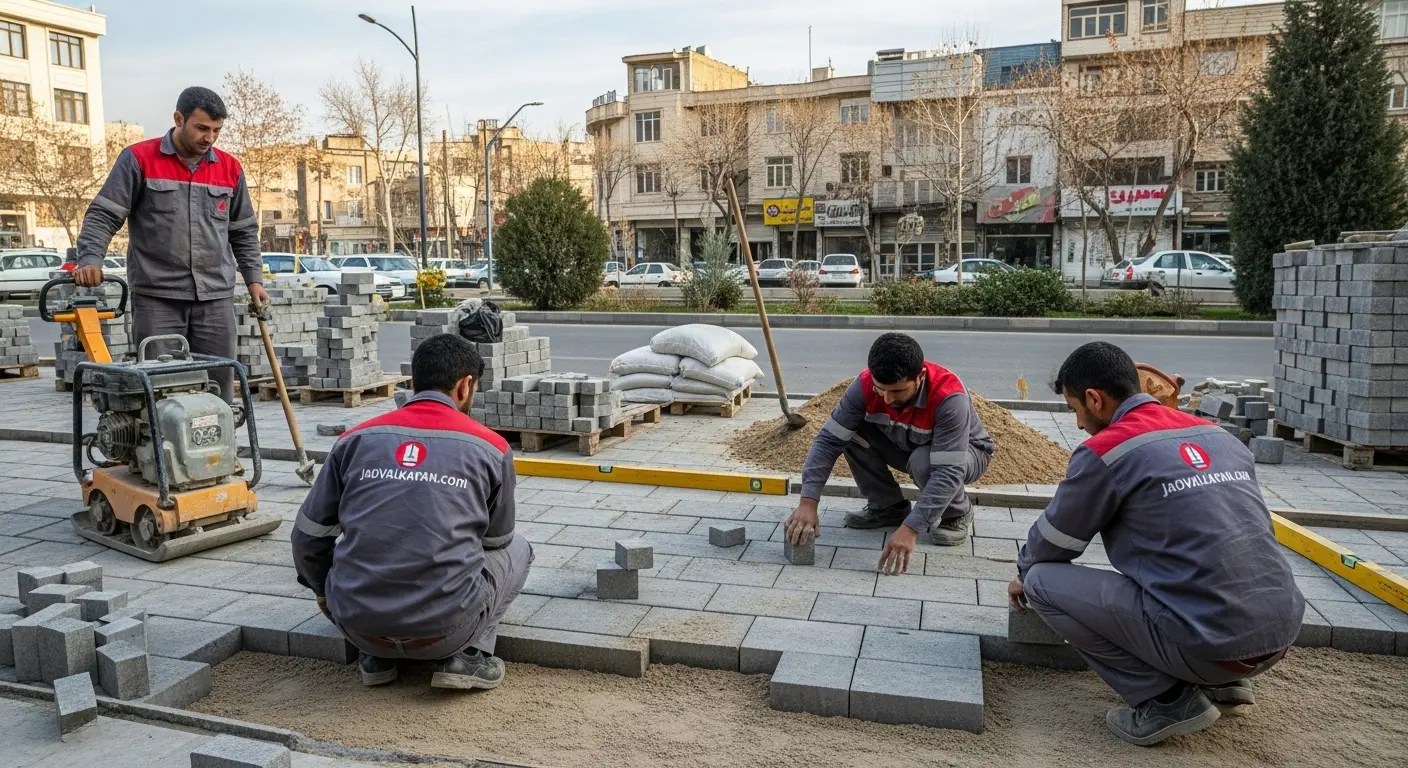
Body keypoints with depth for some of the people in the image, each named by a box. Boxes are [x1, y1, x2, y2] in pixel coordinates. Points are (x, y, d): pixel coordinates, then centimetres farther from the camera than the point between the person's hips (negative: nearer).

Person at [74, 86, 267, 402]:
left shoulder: (230, 169, 12)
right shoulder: (139, 159, 1)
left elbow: (244, 231, 19)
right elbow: (103, 216, -1)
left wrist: (253, 278, 12)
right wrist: (90, 260, -15)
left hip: (216, 297, 3)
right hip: (156, 297, -3)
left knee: (218, 382, 4)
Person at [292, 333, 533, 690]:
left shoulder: (356, 439, 5)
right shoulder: (491, 447, 1)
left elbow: (308, 537, 12)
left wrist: (324, 592, 34)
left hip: (358, 623, 3)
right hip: (447, 629, -3)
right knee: (518, 549, 24)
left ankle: (375, 656, 16)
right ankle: (469, 654, 6)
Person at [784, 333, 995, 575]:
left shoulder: (949, 398, -39)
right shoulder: (866, 384, -27)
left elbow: (948, 471, -42)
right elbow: (829, 439, -26)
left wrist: (911, 528, -50)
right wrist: (808, 502, -35)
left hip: (966, 453, -4)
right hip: (908, 447, 4)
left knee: (923, 462, -37)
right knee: (852, 431, -20)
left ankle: (956, 514, -5)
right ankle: (888, 507, 0)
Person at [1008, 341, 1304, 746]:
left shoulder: (1104, 452, -8)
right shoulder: (1218, 436, 13)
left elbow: (1052, 541, 5)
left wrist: (1023, 576, 28)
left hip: (1211, 643, -8)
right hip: (1282, 632, 8)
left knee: (1042, 582, 1)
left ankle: (1167, 700, 1)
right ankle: (1223, 683, 20)